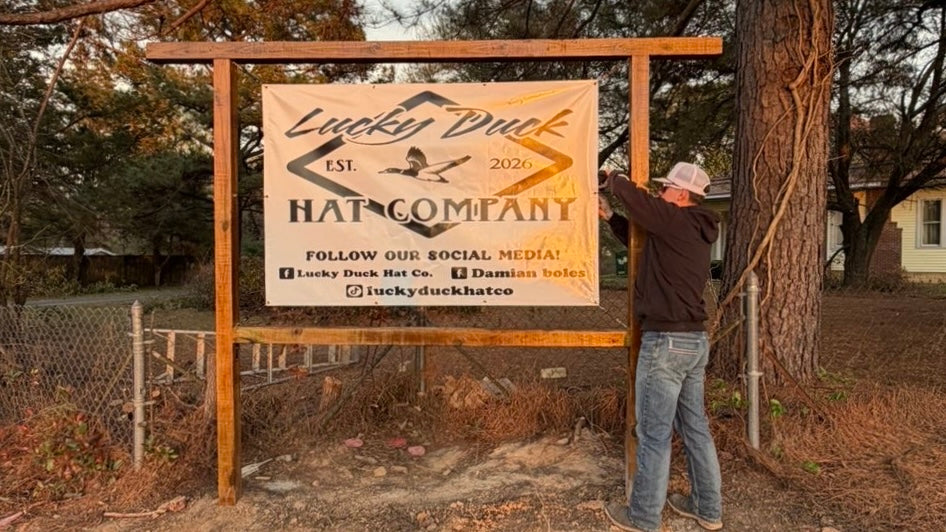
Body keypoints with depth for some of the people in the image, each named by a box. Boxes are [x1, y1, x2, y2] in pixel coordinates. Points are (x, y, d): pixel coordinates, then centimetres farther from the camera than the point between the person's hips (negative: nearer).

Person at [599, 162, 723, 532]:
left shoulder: (676, 221, -13)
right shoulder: (695, 231, 15)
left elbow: (633, 196, -15)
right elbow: (641, 241, 25)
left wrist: (613, 178, 7)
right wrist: (608, 216, 21)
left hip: (666, 341, -10)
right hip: (694, 340, 10)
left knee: (654, 433, 1)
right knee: (695, 427, 18)